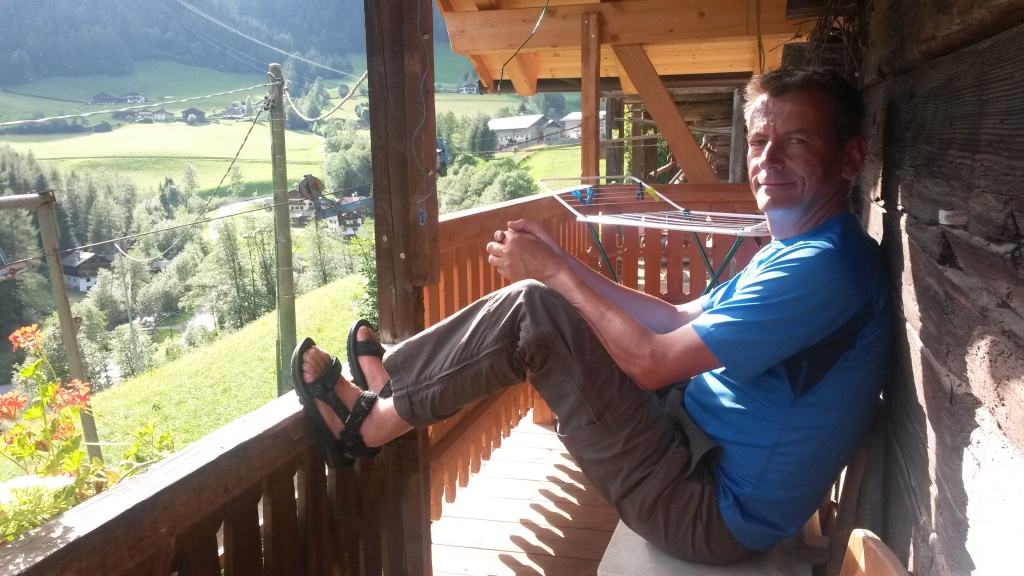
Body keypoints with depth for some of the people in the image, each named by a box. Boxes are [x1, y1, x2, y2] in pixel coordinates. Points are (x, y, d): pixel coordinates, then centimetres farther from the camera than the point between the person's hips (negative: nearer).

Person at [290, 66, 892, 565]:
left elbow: (651, 361, -23)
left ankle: (374, 419, 0)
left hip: (710, 509, -9)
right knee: (534, 303, 6)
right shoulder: (790, 251, 10)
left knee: (530, 308, -17)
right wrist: (562, 263, 5)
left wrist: (555, 273, -12)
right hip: (702, 440, 9)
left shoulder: (826, 267, -23)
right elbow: (682, 321, 12)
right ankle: (390, 389, 16)